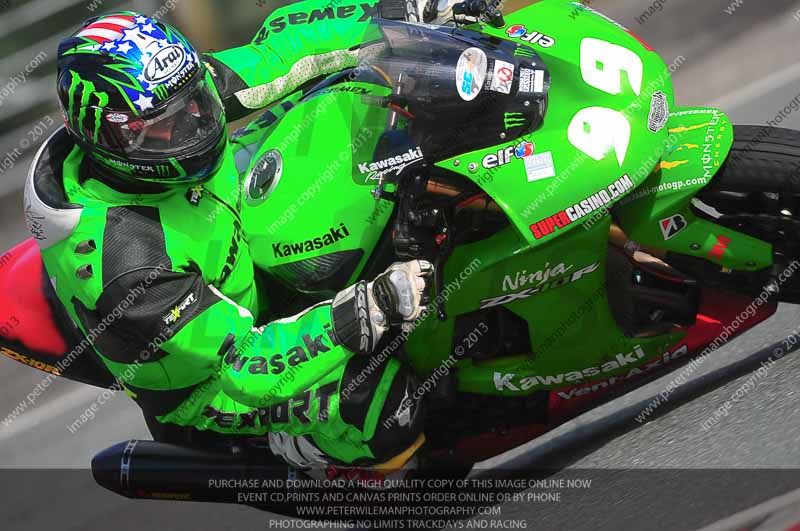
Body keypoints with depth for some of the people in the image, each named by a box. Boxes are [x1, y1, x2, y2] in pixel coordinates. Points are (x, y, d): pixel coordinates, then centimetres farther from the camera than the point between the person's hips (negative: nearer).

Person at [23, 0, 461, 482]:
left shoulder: (162, 103, -20)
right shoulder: (122, 260, -40)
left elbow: (276, 44, -7)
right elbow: (244, 367, -38)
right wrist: (375, 308, -45)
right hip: (205, 386, -8)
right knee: (390, 410, -29)